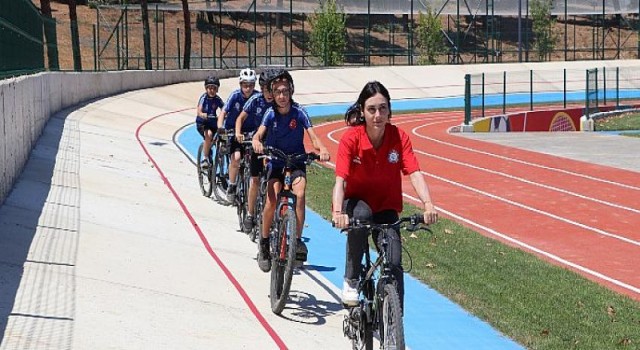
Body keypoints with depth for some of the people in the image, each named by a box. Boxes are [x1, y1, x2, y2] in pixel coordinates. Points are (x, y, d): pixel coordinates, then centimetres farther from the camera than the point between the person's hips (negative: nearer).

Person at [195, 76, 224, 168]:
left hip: (213, 123, 4)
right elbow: (199, 112, -24)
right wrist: (204, 115, -46)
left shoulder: (217, 99, -5)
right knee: (209, 134, -31)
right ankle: (205, 158, -20)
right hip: (202, 123, -4)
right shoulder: (203, 98, -14)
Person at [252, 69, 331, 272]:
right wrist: (256, 142, -44)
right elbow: (259, 134, -19)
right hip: (276, 163, 1)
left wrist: (321, 149, -39)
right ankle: (264, 243, 0)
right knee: (272, 200, -18)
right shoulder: (271, 114, -6)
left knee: (300, 194, -28)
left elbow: (312, 136, -17)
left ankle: (298, 240, -18)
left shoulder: (299, 113, -9)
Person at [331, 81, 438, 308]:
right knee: (361, 215, -37)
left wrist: (428, 204, -44)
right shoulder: (351, 139, -21)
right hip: (356, 201, -2)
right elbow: (340, 179, -31)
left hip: (386, 206, 2)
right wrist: (338, 212, -50)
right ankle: (351, 280, -19)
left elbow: (414, 173, -26)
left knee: (394, 263, -15)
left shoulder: (399, 137, -15)